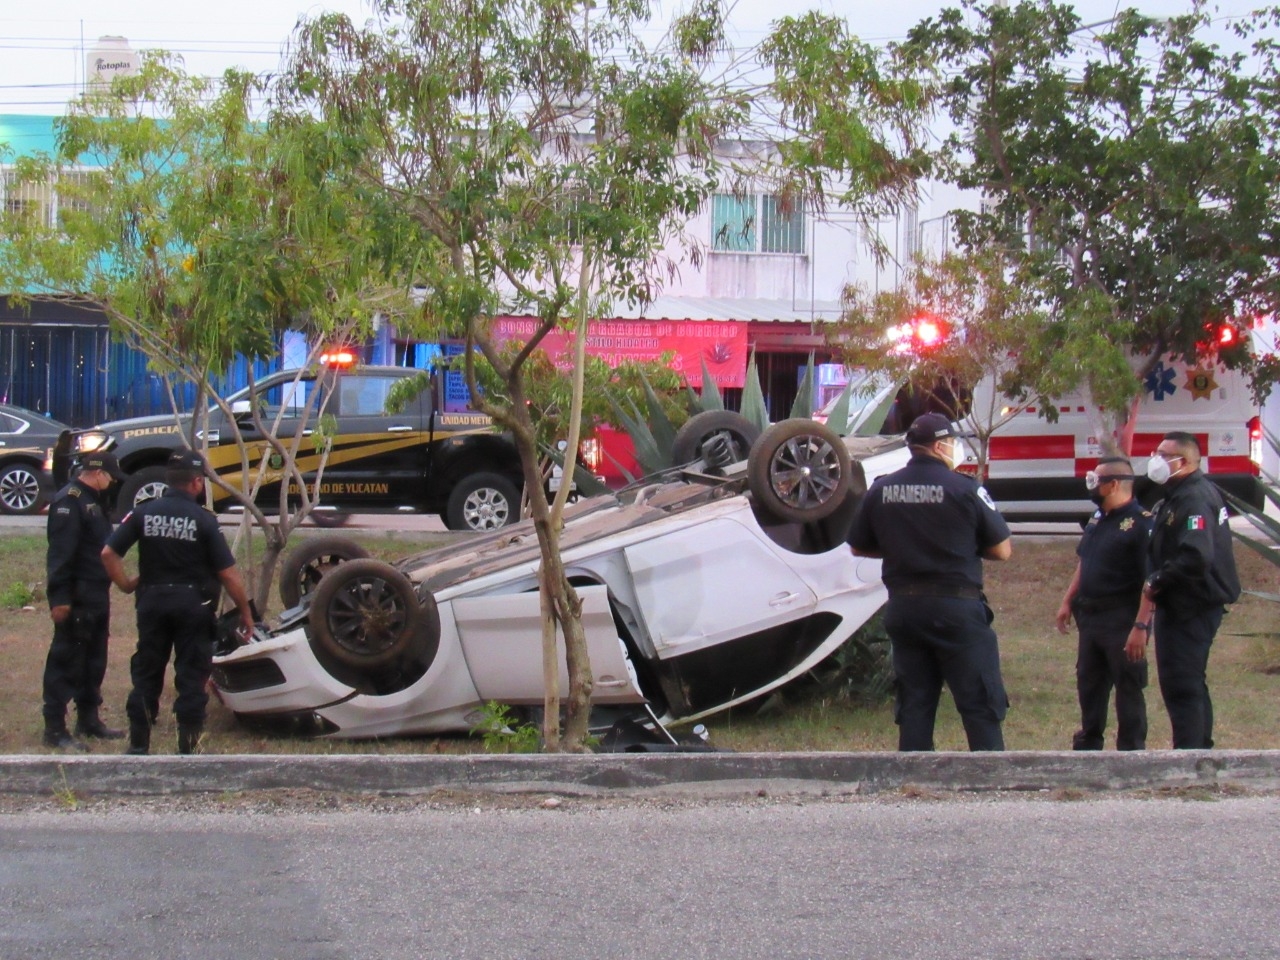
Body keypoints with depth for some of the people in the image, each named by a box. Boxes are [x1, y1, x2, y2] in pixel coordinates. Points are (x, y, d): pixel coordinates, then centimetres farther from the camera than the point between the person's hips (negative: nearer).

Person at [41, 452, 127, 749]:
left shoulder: (93, 500, 18)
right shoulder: (68, 501, -15)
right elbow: (60, 553, -22)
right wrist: (59, 597, -26)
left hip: (97, 596, 10)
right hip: (76, 599, -10)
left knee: (94, 661, 16)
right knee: (66, 662, -8)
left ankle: (89, 719, 25)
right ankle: (55, 729, -7)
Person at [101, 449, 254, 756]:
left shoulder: (143, 513, 0)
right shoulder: (203, 520, -9)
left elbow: (108, 553, -4)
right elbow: (227, 572, -10)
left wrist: (127, 584, 9)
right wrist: (245, 611, 0)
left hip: (152, 601, 3)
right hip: (193, 602, -3)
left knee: (145, 673, 12)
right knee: (191, 678, 4)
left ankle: (138, 745, 15)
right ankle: (188, 748, 5)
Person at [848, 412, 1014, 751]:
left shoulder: (881, 490, 4)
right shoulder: (964, 489, -8)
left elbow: (858, 547, 14)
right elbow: (1002, 550, -4)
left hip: (902, 606, 5)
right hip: (956, 606, -5)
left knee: (914, 704, 10)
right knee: (981, 708, 0)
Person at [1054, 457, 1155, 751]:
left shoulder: (1140, 523, -17)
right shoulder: (1098, 518, 11)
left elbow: (1151, 580, -21)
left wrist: (1141, 626, -25)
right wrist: (1068, 601, 16)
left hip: (1122, 621, -9)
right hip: (1091, 617, 9)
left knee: (1128, 690, 1)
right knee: (1089, 684, 17)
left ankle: (1131, 752, 9)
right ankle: (1087, 746, 29)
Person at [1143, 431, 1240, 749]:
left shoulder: (1194, 499, -21)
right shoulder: (1179, 496, 13)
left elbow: (1196, 557, -32)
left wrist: (1156, 581, -21)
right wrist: (1158, 582, 7)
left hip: (1192, 607, -11)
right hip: (1189, 605, 11)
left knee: (1181, 686, -7)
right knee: (1192, 684, 19)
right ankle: (1200, 750, 29)